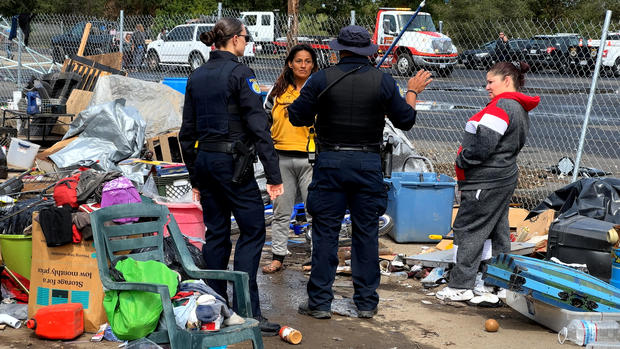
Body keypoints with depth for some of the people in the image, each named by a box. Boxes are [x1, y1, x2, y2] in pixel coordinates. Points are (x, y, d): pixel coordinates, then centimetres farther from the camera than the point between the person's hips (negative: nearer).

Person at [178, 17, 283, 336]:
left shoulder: (196, 77, 11)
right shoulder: (239, 73, -10)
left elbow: (187, 132, 14)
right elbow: (259, 125, -15)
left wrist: (195, 176, 21)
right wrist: (273, 175, -14)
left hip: (203, 160, 7)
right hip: (233, 162, -7)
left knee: (216, 232, 13)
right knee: (252, 230, -3)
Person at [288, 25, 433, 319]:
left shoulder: (322, 79, -6)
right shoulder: (383, 81, -1)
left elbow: (298, 116, -2)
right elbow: (405, 120, 5)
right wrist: (412, 92, 22)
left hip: (330, 162, -1)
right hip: (368, 163, 1)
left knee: (325, 232, 4)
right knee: (366, 234, 8)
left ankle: (320, 302, 7)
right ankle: (366, 303, 13)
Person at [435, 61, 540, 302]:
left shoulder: (502, 107, -19)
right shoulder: (520, 109, 15)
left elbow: (483, 144, -27)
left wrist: (462, 160, -10)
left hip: (485, 182, -11)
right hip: (504, 177, 11)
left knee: (467, 230, -5)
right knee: (498, 231, 16)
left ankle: (461, 285, -1)